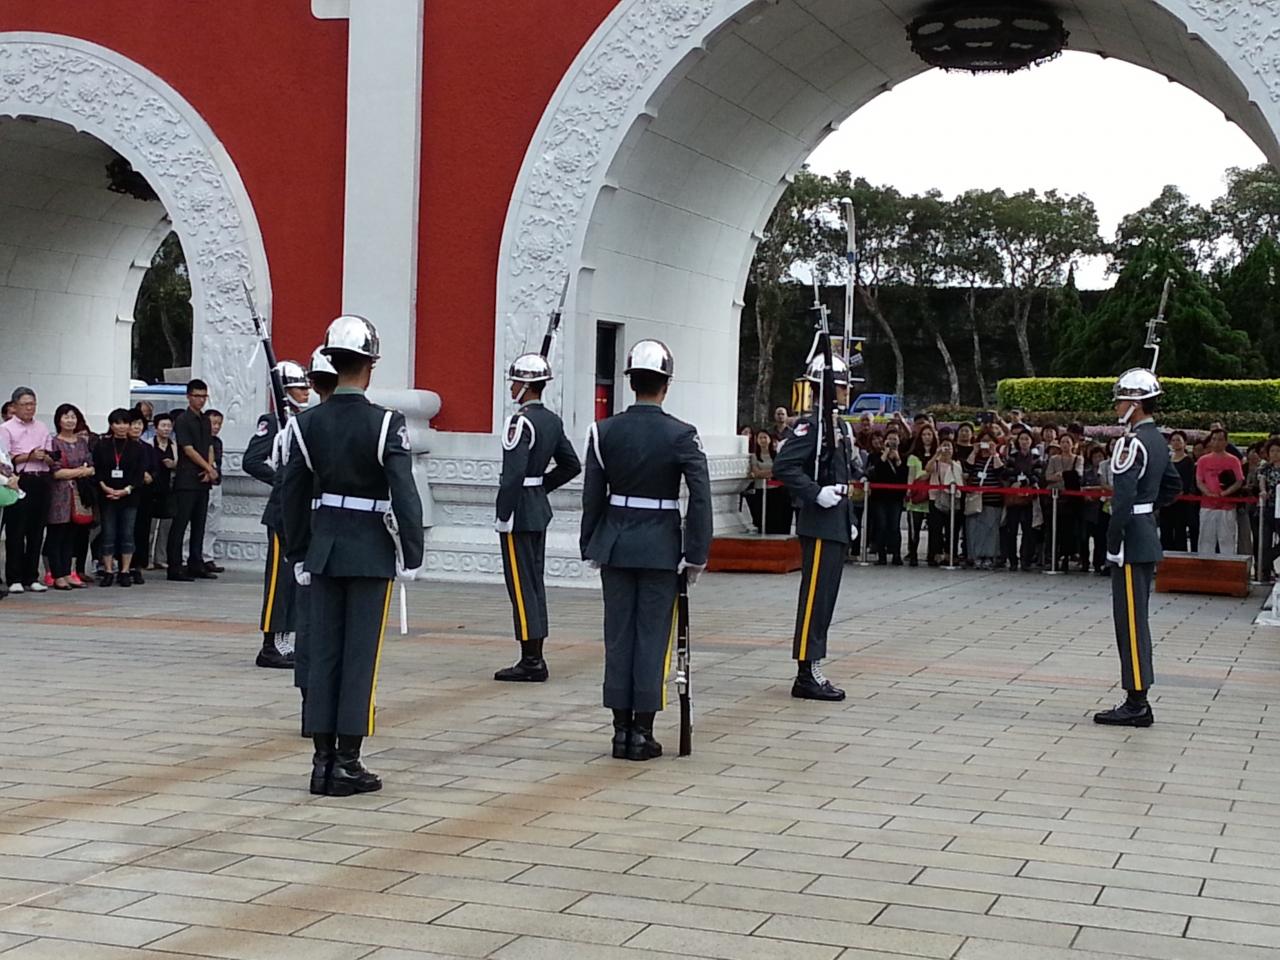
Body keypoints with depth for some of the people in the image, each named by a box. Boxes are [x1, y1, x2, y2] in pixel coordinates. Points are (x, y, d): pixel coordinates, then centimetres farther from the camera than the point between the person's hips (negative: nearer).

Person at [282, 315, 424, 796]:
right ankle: (347, 762, 4)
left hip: (324, 549, 4)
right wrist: (411, 555, -6)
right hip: (372, 553, -4)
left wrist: (299, 554, 13)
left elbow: (293, 495, 4)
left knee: (324, 652, 9)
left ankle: (323, 759, 12)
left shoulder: (307, 423, 0)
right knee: (361, 654, 1)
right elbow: (405, 496, -14)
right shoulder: (386, 423, -12)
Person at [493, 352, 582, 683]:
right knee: (534, 582, 12)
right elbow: (572, 465, 17)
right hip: (540, 508, 9)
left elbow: (513, 474, -24)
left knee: (521, 584, -5)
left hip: (519, 510, -9)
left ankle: (530, 661, -4)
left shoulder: (521, 422, -17)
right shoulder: (553, 421, 10)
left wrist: (502, 516, -19)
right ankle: (536, 658, 16)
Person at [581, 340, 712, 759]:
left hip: (616, 546, 3)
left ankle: (621, 729, 13)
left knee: (619, 635, 9)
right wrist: (696, 555, -7)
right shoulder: (681, 435, -9)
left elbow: (592, 496, 1)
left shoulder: (604, 431, -2)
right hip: (661, 549, -3)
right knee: (653, 636, 3)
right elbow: (700, 498, -13)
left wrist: (590, 547, 10)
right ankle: (642, 732, 5)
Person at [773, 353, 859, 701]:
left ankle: (813, 672, 16)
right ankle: (807, 675, -6)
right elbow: (783, 466, -22)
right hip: (819, 525, -10)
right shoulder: (811, 424, -13)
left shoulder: (842, 427, 17)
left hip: (837, 526, 10)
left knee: (825, 599, 11)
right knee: (815, 598, -8)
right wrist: (816, 493, -25)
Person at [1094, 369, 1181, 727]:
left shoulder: (1134, 444, -17)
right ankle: (1138, 700, 18)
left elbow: (1123, 499, -22)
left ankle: (1136, 704, -3)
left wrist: (1113, 545, -18)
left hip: (1132, 541, -10)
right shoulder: (1158, 441, 13)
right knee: (1135, 619, 14)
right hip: (1149, 538, 10)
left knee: (1131, 620, -6)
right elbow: (1173, 486, 25)